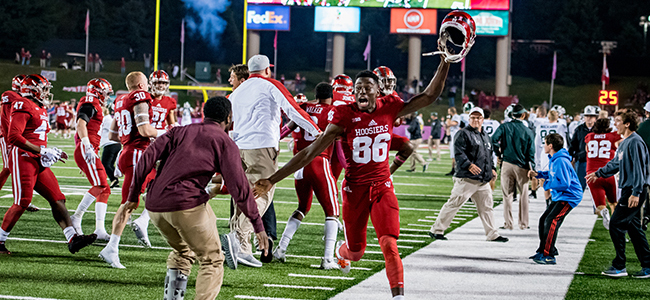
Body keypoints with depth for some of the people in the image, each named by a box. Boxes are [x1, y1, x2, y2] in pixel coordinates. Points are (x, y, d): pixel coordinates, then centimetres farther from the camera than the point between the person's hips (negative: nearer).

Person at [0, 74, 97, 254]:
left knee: (57, 199, 1)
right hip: (23, 159, -10)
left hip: (38, 162, 10)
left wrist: (51, 154, 14)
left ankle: (72, 239, -4)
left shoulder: (40, 110, 21)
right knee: (22, 202, -11)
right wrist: (41, 150, -22)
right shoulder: (24, 107, -11)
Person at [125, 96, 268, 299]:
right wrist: (258, 225, 1)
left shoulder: (179, 132, 20)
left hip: (154, 206, 6)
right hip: (186, 205, -6)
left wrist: (134, 195, 14)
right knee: (212, 261, 8)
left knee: (183, 252, 28)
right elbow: (238, 187, -1)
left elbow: (148, 158, 9)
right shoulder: (225, 142, 7)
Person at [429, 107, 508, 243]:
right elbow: (459, 153, -14)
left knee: (486, 207, 9)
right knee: (454, 204, -7)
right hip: (467, 179, -8)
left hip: (483, 181, 8)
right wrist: (469, 165, -26)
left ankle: (493, 234, 15)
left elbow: (489, 154, 32)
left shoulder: (485, 135, 22)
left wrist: (492, 168, 19)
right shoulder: (464, 134, -4)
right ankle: (436, 230, -1)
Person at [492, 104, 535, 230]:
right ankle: (523, 223, 12)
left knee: (507, 194, 6)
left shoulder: (505, 127, 0)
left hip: (507, 164, 0)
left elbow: (494, 139, -14)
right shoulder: (528, 132, 1)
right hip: (522, 166, 0)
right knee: (524, 195, 10)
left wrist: (498, 154, 2)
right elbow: (531, 153, 2)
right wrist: (532, 170, 7)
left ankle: (508, 223, 5)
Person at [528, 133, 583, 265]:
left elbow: (564, 183, -27)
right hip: (558, 196, 11)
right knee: (543, 220, 12)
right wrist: (538, 174, 15)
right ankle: (543, 250, 25)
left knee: (551, 221, -19)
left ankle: (549, 256, -18)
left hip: (569, 197, -11)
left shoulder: (561, 161, -23)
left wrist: (547, 184, -16)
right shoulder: (553, 159, 10)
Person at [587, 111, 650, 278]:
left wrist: (636, 193, -25)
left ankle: (619, 266, -2)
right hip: (628, 190, 10)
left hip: (634, 191, -10)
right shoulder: (625, 142, 15)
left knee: (616, 225, -8)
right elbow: (616, 163, 30)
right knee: (633, 228, 11)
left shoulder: (635, 142, -16)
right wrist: (599, 174, 38)